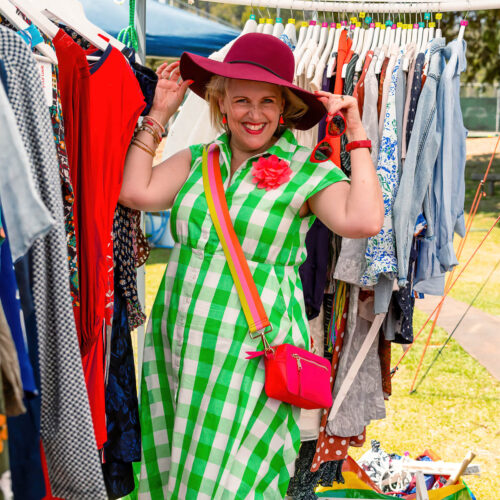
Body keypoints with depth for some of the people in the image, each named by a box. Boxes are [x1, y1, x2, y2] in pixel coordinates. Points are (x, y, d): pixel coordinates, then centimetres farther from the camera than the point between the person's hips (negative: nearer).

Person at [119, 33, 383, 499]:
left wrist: (356, 135, -14)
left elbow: (363, 221, -21)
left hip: (253, 348, -4)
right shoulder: (197, 161, 8)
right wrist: (159, 114, 2)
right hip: (180, 336, 5)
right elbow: (136, 192, -4)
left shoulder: (308, 172, -5)